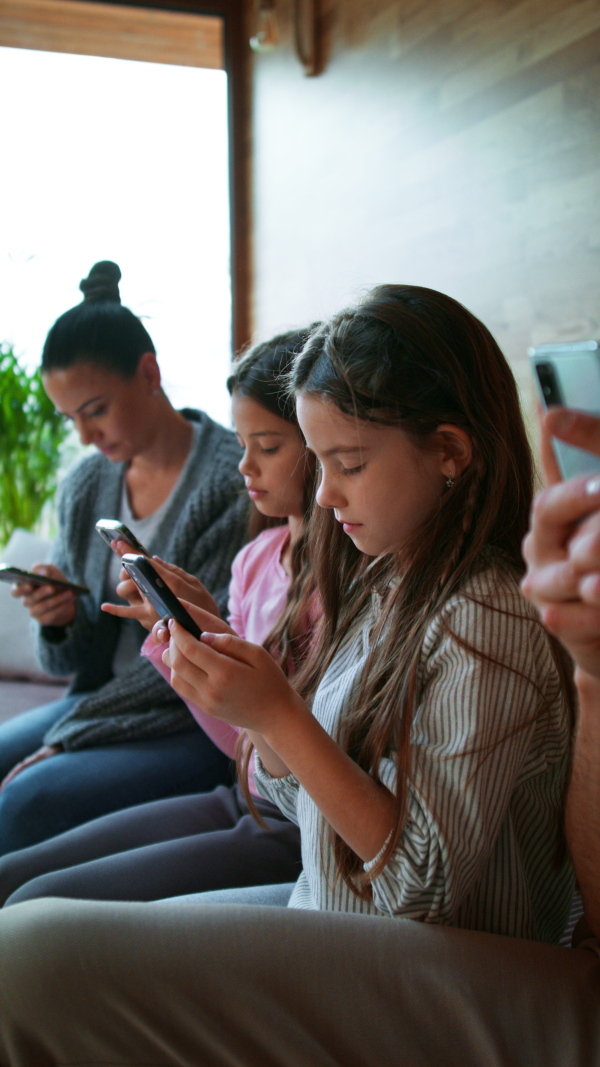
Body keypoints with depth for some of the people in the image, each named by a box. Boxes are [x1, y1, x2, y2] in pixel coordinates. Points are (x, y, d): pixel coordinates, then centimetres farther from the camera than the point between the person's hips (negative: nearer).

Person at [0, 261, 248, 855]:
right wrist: (60, 622, -12)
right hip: (100, 702, 7)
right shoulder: (84, 488, 8)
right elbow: (79, 661, 13)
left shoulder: (233, 478, -14)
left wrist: (68, 739, -16)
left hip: (197, 724, -7)